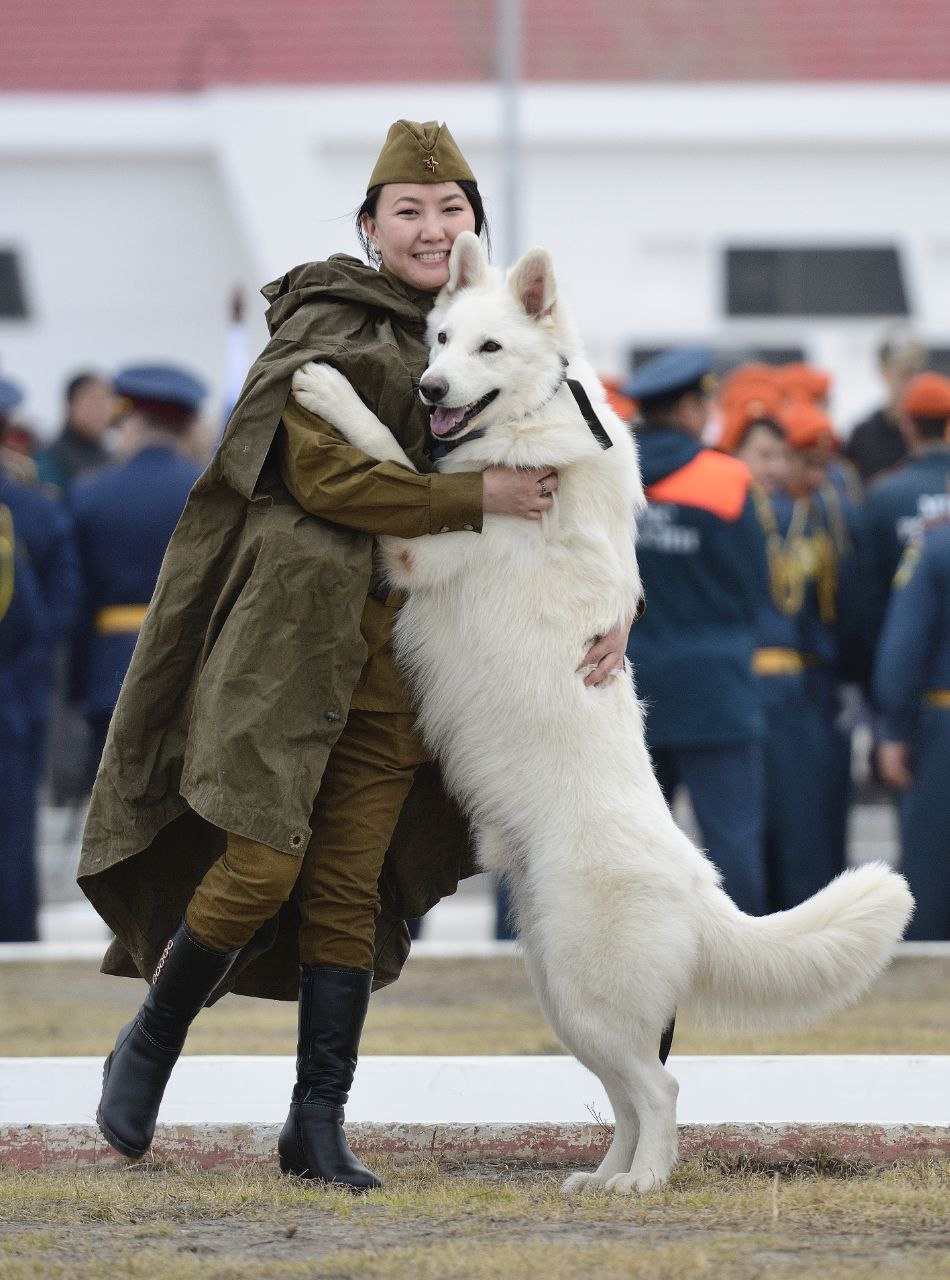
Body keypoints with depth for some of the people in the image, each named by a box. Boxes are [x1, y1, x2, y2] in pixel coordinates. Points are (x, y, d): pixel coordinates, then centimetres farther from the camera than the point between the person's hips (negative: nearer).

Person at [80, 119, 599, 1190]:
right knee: (262, 862, -10)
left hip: (397, 649, 5)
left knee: (351, 887, 3)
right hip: (294, 624, -5)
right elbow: (322, 477, -15)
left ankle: (318, 1123, 7)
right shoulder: (327, 325, -5)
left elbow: (559, 489, 16)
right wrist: (476, 498, -17)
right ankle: (150, 1045, 14)